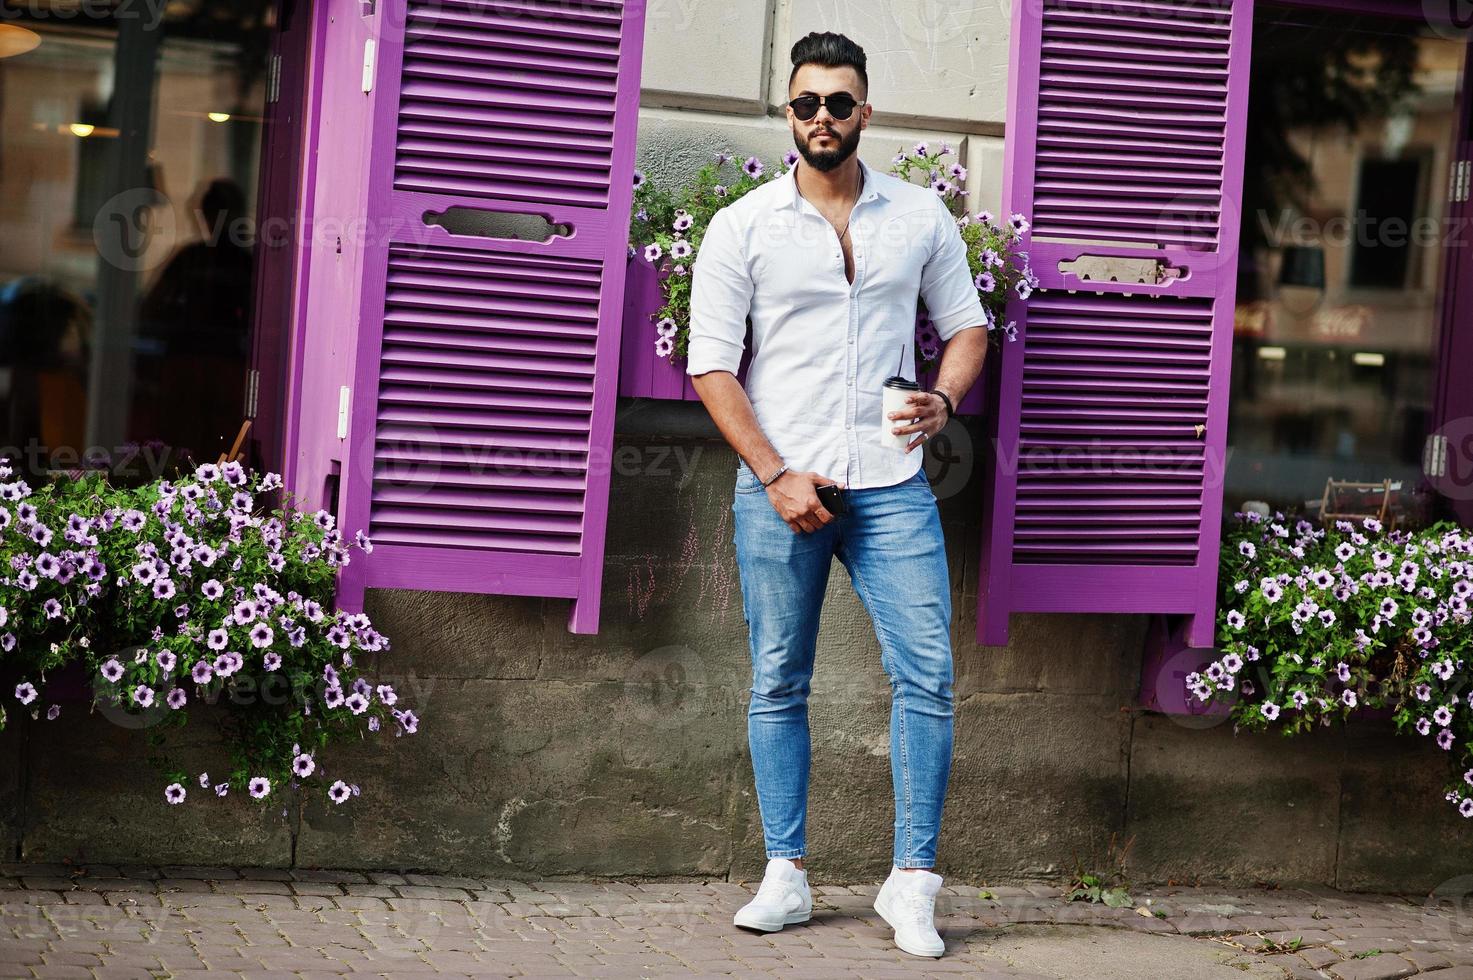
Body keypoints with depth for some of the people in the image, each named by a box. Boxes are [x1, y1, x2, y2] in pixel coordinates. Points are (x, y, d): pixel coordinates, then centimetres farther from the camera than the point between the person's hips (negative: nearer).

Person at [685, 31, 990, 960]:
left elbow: (967, 326, 16)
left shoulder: (922, 216, 8)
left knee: (927, 673, -7)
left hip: (892, 488, 1)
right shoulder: (741, 227, 2)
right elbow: (711, 366, -1)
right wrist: (777, 476, -9)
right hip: (780, 486, -1)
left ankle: (913, 882, 1)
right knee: (779, 684, 5)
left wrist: (943, 401, -5)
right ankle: (786, 876, 14)